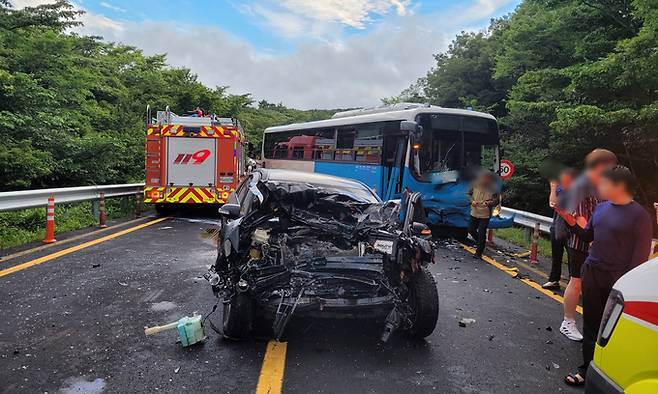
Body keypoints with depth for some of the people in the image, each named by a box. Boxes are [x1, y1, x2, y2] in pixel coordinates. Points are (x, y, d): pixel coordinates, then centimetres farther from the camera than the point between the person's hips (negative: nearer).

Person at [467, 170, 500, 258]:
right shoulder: (475, 185, -6)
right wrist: (472, 200, -10)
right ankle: (480, 242, 44)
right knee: (471, 229, 15)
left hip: (485, 214, -4)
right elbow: (469, 194, 8)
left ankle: (479, 252, 11)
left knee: (482, 233, -3)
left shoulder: (493, 188, -13)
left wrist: (488, 203, -24)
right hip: (474, 212, 4)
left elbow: (497, 200, -6)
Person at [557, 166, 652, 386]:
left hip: (618, 279, -6)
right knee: (591, 324, 13)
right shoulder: (601, 208, 9)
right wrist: (570, 220, 3)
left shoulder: (639, 215, -11)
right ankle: (588, 368, 25)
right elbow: (587, 237, 17)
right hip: (592, 272, 6)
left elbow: (641, 255, -12)